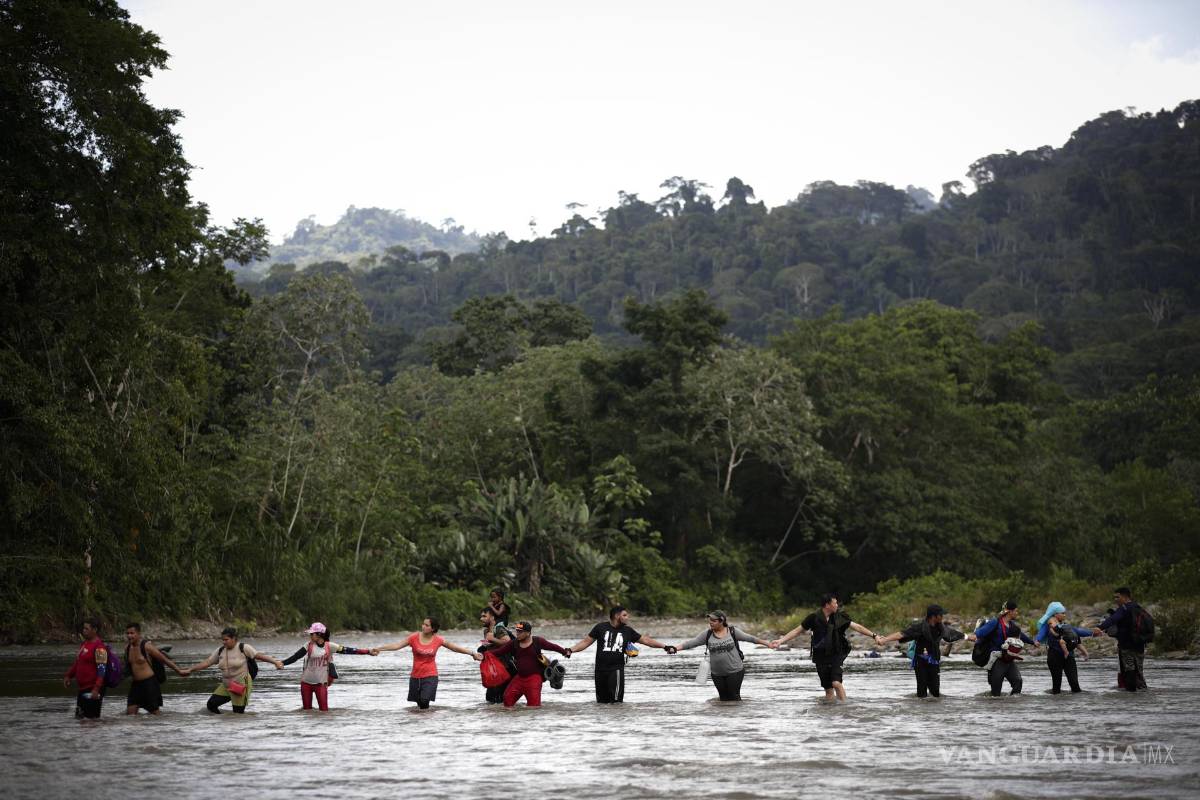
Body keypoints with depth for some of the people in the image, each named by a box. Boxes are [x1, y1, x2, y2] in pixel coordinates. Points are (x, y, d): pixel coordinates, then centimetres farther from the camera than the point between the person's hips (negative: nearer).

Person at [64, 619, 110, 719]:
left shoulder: (99, 647, -16)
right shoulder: (84, 644, 14)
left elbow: (102, 670, -22)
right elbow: (77, 663, 27)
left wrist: (96, 689, -28)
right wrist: (68, 676, 17)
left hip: (92, 690, -10)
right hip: (81, 688, 10)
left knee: (92, 718, -7)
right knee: (79, 717, 14)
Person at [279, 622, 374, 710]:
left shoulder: (329, 646, -5)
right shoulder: (309, 646, -4)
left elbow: (347, 650, -7)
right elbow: (295, 657, -11)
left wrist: (368, 652, -11)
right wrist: (282, 663, -24)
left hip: (321, 683, -1)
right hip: (306, 682, 1)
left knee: (324, 709, -4)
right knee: (307, 709, 7)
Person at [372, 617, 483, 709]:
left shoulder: (438, 640, -5)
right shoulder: (414, 637, -7)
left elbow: (455, 647, 7)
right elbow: (397, 645, -14)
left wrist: (472, 654, 11)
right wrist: (379, 649, -25)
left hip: (430, 676, -2)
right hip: (415, 676, 2)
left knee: (424, 700, -20)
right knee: (418, 702, 9)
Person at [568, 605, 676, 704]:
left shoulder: (627, 631, 7)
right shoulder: (600, 627, 2)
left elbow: (646, 640, 10)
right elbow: (586, 641, 4)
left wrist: (665, 647, 7)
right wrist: (570, 650, -8)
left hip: (617, 670, 0)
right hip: (601, 670, 0)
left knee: (616, 701, -12)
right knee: (601, 702, 5)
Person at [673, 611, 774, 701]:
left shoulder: (732, 631, -5)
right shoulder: (707, 635, -1)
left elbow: (749, 638, 2)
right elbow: (692, 643, -5)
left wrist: (767, 643, 5)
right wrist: (675, 648, -17)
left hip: (735, 671, -3)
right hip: (717, 674, 3)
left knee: (734, 697, -2)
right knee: (723, 697, 9)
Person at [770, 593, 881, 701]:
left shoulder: (839, 617, 0)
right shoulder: (814, 618, -4)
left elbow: (857, 627, 4)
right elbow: (797, 631, 2)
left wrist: (873, 636, -1)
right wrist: (781, 641, -5)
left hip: (836, 656, -1)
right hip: (821, 657, 1)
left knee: (836, 683, -21)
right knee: (828, 689, 3)